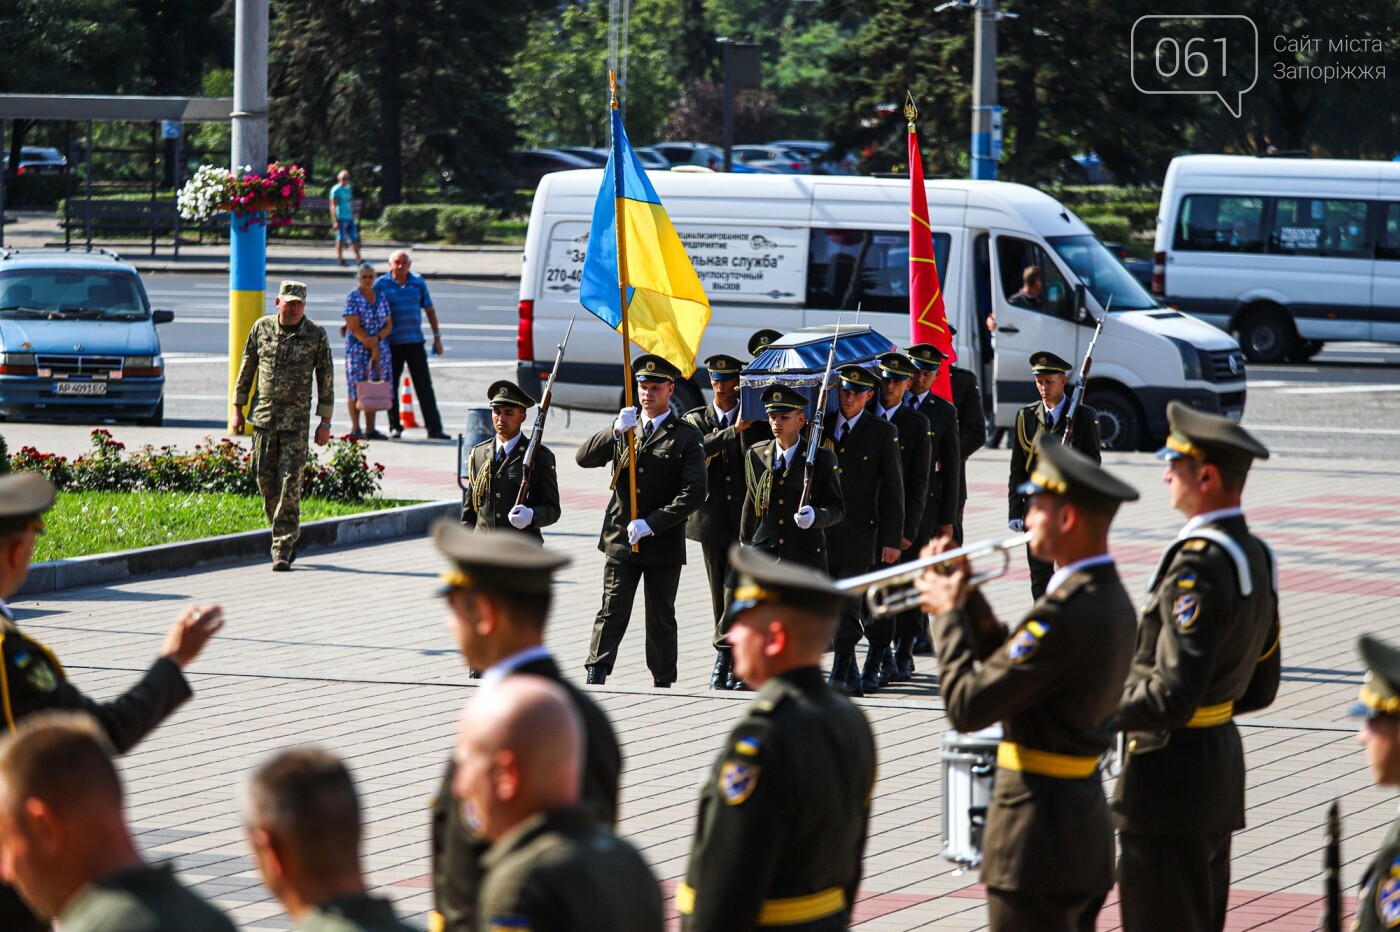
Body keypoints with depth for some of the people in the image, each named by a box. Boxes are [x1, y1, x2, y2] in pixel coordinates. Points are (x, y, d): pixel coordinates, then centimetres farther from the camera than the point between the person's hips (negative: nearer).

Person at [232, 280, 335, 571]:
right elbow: (246, 369, 13)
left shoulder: (316, 335, -1)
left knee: (289, 486, -9)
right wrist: (237, 409, 12)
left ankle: (282, 551, -9)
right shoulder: (261, 328, 5)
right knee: (266, 481, 6)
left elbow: (326, 380, 3)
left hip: (296, 421, -3)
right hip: (263, 418, 3)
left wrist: (325, 422, 0)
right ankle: (289, 536, 27)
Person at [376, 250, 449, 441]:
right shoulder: (382, 284, 0)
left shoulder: (418, 282, 7)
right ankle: (395, 427, 13)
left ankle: (434, 428, 0)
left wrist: (437, 336, 14)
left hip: (415, 341, 2)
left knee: (424, 385, -1)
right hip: (391, 344, -2)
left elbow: (429, 309, 15)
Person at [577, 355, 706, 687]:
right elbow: (584, 458, 0)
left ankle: (663, 685, 18)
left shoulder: (686, 437, -1)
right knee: (612, 613, -9)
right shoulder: (623, 430, 12)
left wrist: (651, 524, -17)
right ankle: (594, 679, -16)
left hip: (663, 544, -2)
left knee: (661, 619, 8)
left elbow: (694, 493, -10)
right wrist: (616, 432, -17)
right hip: (620, 540, 2)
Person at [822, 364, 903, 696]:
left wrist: (892, 540, -7)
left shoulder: (883, 433, -1)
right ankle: (851, 675, 16)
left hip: (859, 532, -4)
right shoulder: (822, 427, 10)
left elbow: (894, 490, -1)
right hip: (823, 532, 4)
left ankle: (840, 676, -9)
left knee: (849, 604, -11)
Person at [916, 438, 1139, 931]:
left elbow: (967, 707, -21)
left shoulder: (1065, 613, -23)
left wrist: (948, 614, -8)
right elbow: (1010, 666, 17)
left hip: (1040, 831, -10)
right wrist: (969, 600, 9)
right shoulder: (1111, 600, 9)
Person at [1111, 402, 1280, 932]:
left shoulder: (1198, 566, -22)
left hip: (1173, 770, -10)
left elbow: (1174, 696, -27)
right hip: (1223, 762, 10)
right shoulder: (1254, 556, 9)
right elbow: (1261, 688, 16)